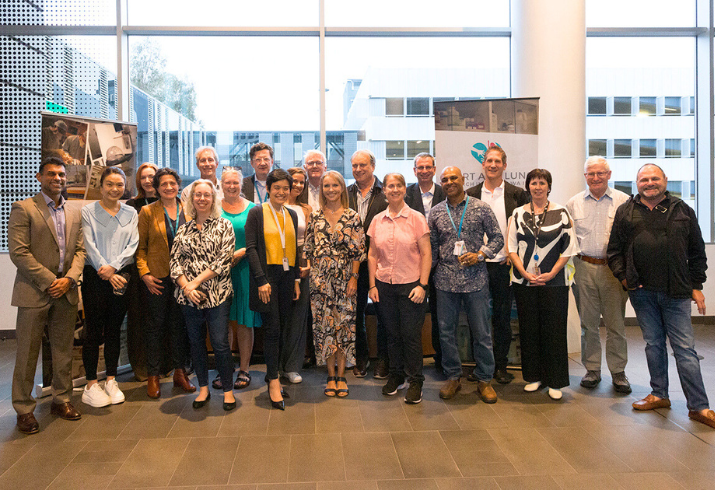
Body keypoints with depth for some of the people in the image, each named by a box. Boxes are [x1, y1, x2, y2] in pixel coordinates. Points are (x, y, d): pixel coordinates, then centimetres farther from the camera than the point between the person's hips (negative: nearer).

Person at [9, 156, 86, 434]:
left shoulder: (74, 213, 13)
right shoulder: (23, 208, -4)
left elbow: (79, 249, 10)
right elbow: (18, 252, -11)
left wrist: (70, 278, -7)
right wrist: (49, 281, -14)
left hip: (66, 293, 5)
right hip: (34, 293, -5)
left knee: (64, 351, 12)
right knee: (27, 353, 4)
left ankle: (61, 400, 25)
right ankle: (24, 409, 16)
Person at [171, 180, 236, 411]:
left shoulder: (223, 226, 1)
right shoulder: (183, 230, 11)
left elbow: (224, 260, -8)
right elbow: (174, 261, 5)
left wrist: (197, 281, -13)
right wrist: (186, 286, -11)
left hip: (217, 295, -3)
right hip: (189, 296, 4)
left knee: (220, 343, -3)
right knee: (196, 343, 12)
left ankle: (228, 390, 13)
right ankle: (203, 389, 27)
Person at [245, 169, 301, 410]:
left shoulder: (292, 214, 14)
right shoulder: (256, 213, -2)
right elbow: (251, 248, -8)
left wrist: (297, 279, 11)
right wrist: (261, 280, -15)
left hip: (287, 275, 5)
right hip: (266, 274, -5)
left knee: (281, 328, 8)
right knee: (272, 329, -5)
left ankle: (272, 375, 22)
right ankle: (274, 383, 3)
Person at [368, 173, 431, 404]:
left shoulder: (416, 218, -3)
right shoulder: (377, 220, 6)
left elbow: (426, 254, -4)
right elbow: (372, 255, 10)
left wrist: (423, 285, -10)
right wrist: (372, 285, 5)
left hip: (410, 284, -3)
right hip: (384, 284, 3)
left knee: (411, 334, 0)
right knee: (392, 333, 10)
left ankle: (415, 381, 15)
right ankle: (396, 375, 27)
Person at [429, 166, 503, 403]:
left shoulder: (481, 208, 0)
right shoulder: (436, 212, 6)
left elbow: (497, 238, 4)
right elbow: (432, 247, 11)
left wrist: (480, 255, -12)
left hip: (475, 279, -2)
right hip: (445, 280, 2)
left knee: (481, 332, 5)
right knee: (446, 331, 8)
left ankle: (484, 380, 21)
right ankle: (453, 377, 25)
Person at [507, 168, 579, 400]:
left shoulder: (561, 213, 2)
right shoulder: (518, 214, 7)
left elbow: (568, 248, 0)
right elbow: (512, 248, 5)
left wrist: (551, 274, -9)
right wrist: (525, 273, -7)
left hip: (554, 281, -2)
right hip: (524, 281, 2)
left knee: (554, 330, 1)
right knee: (529, 329, 7)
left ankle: (555, 382, 12)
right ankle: (533, 377, 20)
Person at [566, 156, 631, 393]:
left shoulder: (623, 201, 3)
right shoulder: (573, 203, 9)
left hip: (614, 268, -1)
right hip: (584, 267, 2)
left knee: (616, 322, 3)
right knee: (588, 322, 8)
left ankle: (618, 372, 17)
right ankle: (592, 370, 20)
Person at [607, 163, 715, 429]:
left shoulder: (682, 210, 7)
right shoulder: (625, 212, 7)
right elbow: (614, 250, 9)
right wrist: (624, 277, -2)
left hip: (676, 292, -1)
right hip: (642, 291, 1)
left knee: (685, 349, 0)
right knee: (653, 344, 11)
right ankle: (659, 395, 25)